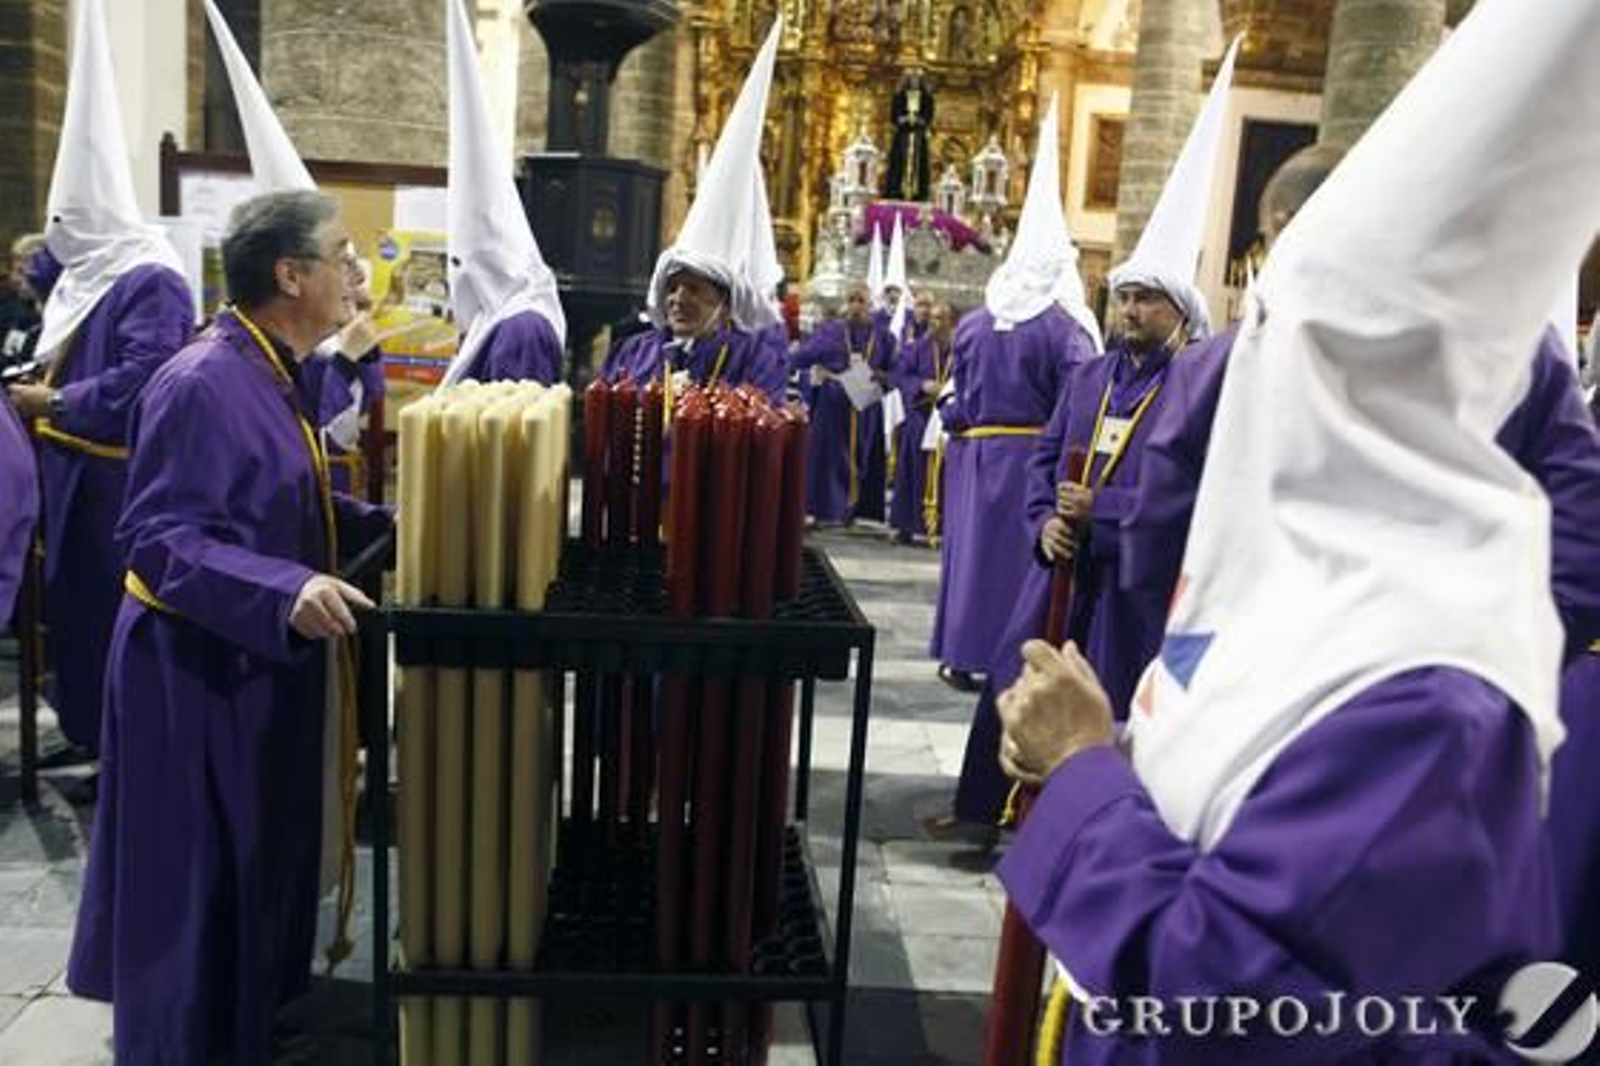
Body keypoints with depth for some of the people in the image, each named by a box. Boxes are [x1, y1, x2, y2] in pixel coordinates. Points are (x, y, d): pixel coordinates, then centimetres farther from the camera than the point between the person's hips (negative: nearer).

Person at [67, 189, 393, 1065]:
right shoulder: (201, 385, -23)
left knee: (258, 871, 22)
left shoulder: (269, 374, 7)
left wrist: (391, 525, 10)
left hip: (259, 665, 10)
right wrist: (287, 591, -38)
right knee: (197, 889, 5)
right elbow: (159, 538, -26)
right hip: (200, 673, -10)